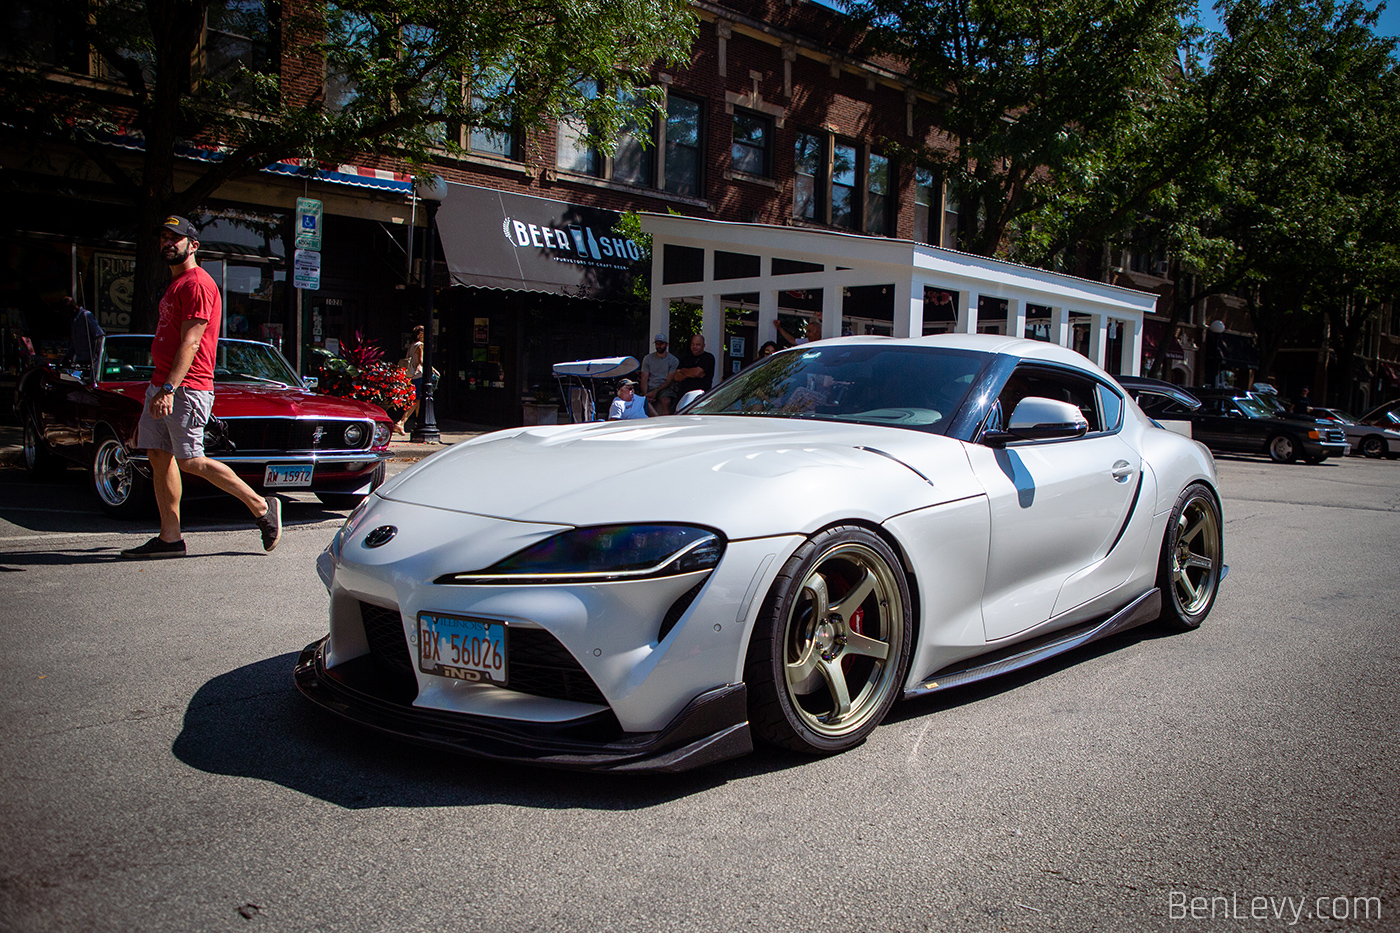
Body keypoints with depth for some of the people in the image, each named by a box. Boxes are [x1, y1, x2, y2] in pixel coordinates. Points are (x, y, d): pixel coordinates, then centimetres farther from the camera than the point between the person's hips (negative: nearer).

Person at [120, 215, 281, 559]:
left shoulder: (196, 284, -11)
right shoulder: (174, 285, 22)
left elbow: (190, 342, -20)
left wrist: (168, 389, -27)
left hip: (185, 388, -10)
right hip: (161, 384, 10)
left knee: (189, 461, -10)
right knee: (158, 455, 6)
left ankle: (262, 507, 0)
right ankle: (170, 538, 9)